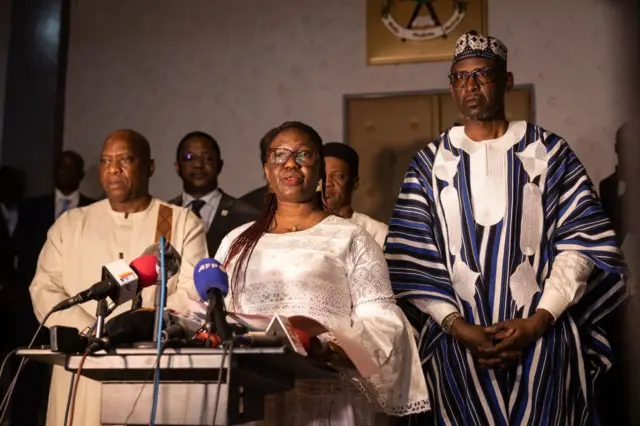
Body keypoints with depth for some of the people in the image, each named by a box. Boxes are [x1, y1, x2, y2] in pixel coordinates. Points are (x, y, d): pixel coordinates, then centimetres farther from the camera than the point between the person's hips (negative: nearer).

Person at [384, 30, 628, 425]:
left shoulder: (549, 151, 4)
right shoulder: (430, 161, 6)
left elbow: (581, 241, -2)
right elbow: (412, 255, 0)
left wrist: (539, 320, -12)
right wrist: (457, 326, -11)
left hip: (544, 340, 0)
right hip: (459, 344, 1)